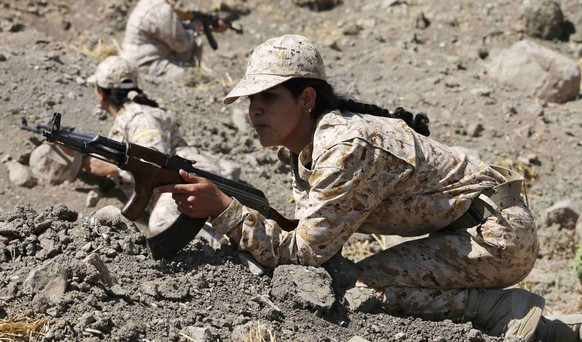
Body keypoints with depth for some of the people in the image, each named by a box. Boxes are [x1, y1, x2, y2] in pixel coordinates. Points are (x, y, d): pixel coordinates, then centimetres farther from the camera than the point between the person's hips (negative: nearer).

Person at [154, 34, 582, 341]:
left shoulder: (346, 147, -24)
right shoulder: (304, 146, 4)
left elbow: (304, 252, -23)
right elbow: (311, 232, 5)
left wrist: (222, 207, -25)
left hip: (499, 232, -9)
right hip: (468, 229, 10)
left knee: (367, 283, -16)